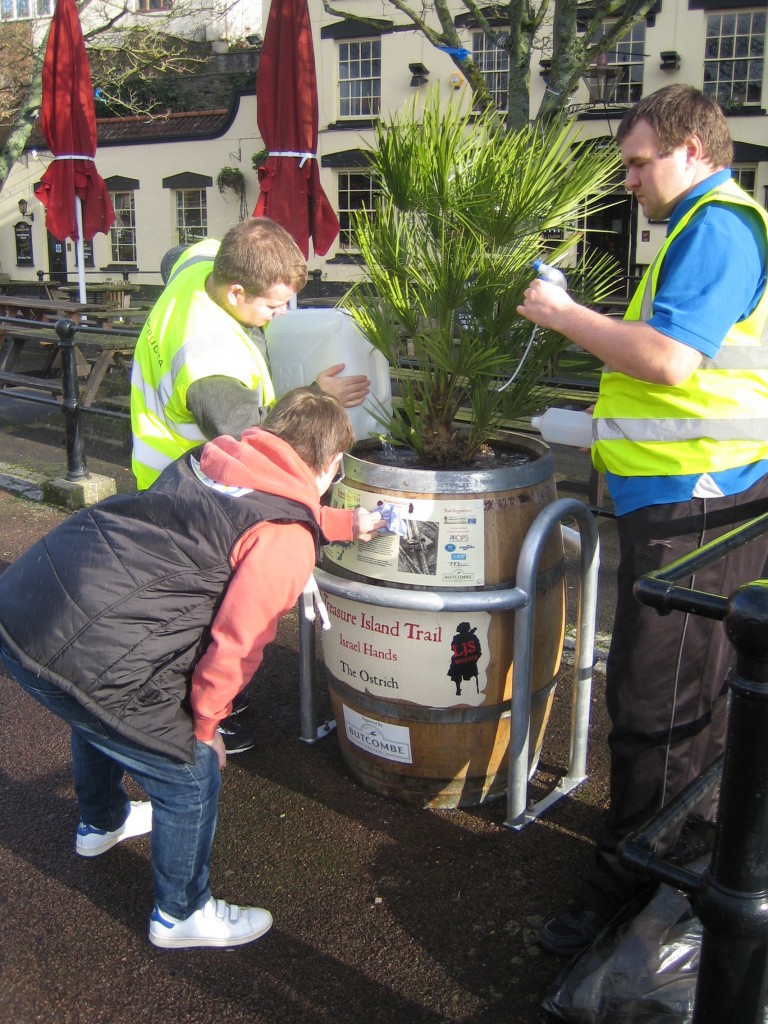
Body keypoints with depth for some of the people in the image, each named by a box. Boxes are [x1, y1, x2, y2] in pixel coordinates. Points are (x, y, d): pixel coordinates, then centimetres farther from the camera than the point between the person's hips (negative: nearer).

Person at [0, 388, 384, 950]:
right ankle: (183, 915, 35)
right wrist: (202, 724, 8)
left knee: (97, 717, 38)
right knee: (192, 776, 13)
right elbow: (234, 646, -10)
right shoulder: (286, 540, -10)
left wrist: (344, 522, 45)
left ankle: (101, 823, 65)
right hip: (86, 656, -9)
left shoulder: (212, 459, 13)